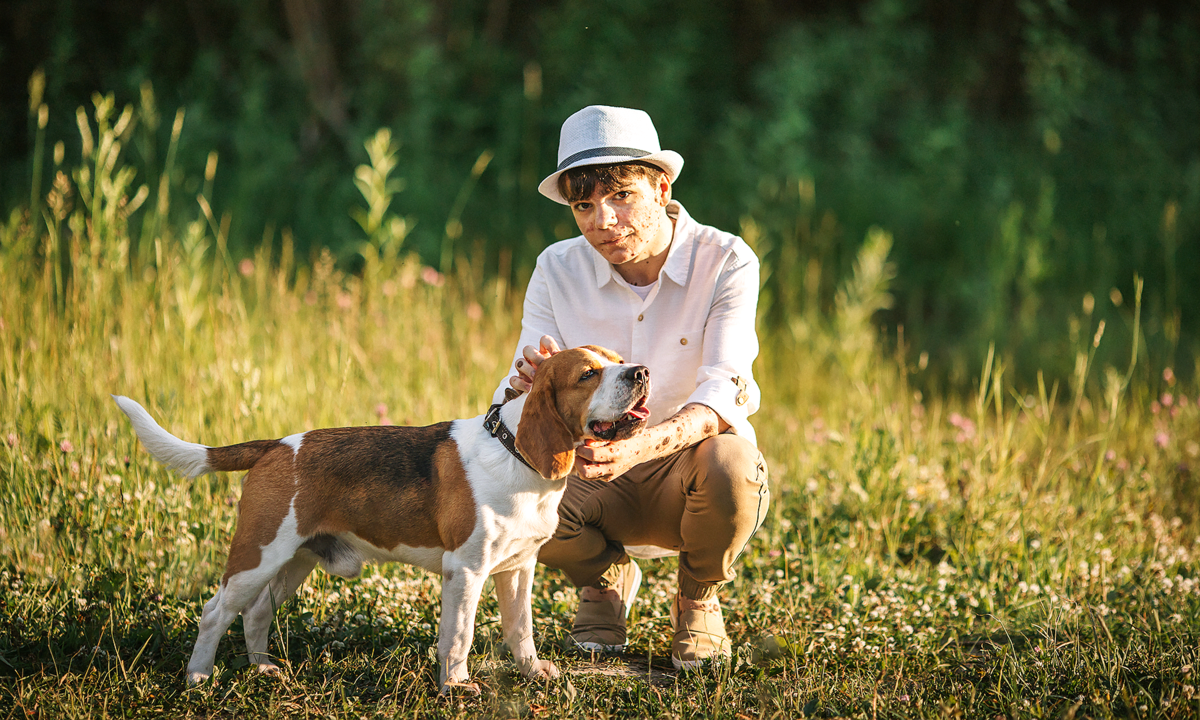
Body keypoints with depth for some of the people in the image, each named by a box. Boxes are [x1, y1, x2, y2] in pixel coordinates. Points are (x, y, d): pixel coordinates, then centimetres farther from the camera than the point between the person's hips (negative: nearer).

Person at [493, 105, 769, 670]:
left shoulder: (726, 261, -16)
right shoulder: (558, 269, -7)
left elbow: (722, 396, -28)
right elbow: (512, 400, -12)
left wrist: (639, 447, -49)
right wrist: (529, 384, -39)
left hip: (688, 468, -2)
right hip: (597, 476, 2)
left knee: (728, 458, -37)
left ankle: (698, 597, -2)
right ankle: (605, 577, 8)